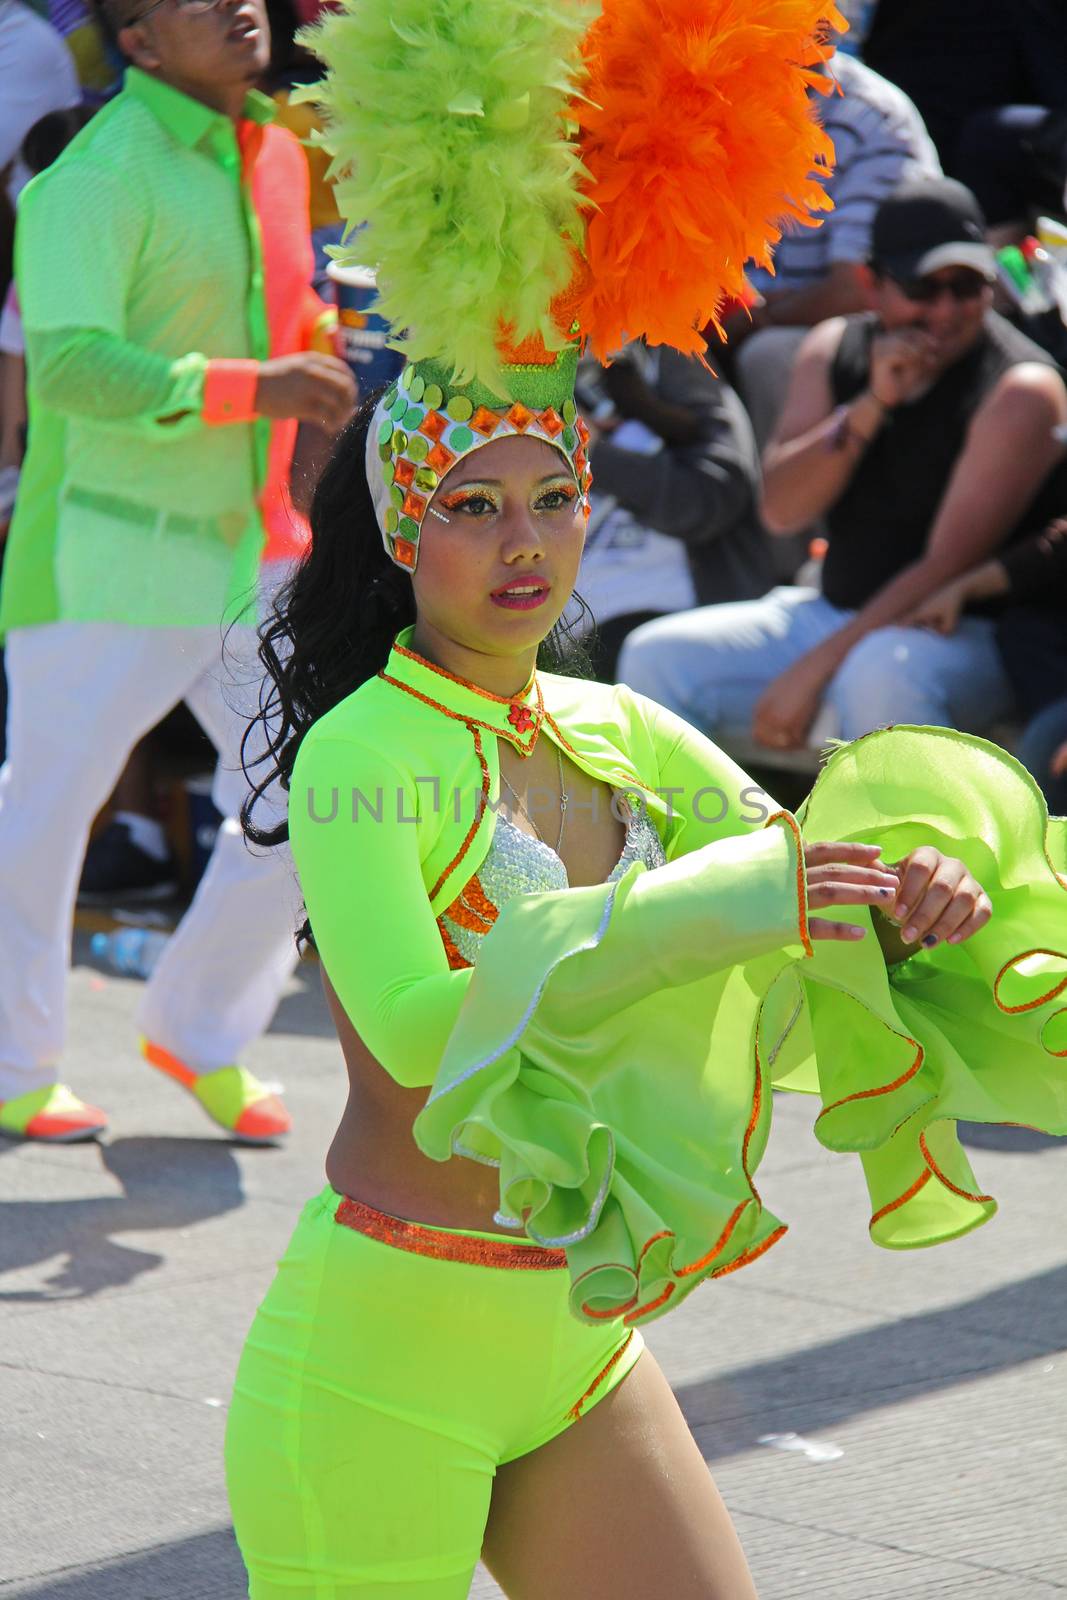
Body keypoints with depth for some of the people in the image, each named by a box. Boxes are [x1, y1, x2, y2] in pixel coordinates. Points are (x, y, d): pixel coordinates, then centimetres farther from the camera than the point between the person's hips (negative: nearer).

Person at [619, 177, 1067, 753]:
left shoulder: (1018, 390, -14)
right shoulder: (834, 349, 6)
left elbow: (949, 567, -20)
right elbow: (779, 509, -4)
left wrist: (814, 669, -24)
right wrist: (869, 407, -18)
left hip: (967, 636, -6)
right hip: (834, 614, 7)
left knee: (879, 674, -40)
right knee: (656, 657, -9)